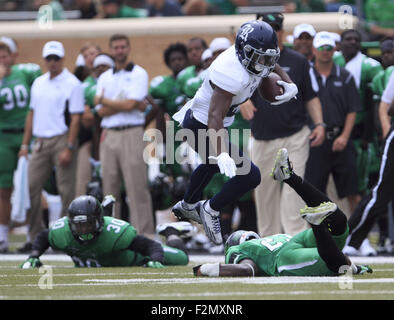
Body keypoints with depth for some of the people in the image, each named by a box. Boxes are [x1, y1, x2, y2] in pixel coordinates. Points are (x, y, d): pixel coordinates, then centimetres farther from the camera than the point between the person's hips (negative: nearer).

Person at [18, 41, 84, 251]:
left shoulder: (72, 84, -5)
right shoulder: (38, 83, 15)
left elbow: (75, 118, -9)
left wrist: (69, 148, -16)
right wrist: (25, 144, 14)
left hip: (62, 139, -6)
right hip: (40, 140, 6)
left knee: (66, 190, -4)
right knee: (31, 187, 1)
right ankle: (35, 237, 7)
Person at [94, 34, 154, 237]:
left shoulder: (138, 74, 2)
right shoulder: (104, 78, 16)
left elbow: (130, 104, -10)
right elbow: (101, 112, 5)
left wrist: (103, 100, 2)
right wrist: (123, 104, -7)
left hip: (131, 134, -5)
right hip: (108, 135, 5)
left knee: (137, 186, -9)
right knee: (110, 188, 4)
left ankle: (144, 233, -10)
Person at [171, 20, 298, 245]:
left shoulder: (251, 56, -9)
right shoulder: (233, 74, -35)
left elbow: (274, 67, 14)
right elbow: (215, 117, -39)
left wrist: (290, 85, -8)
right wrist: (222, 154, -53)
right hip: (202, 128, -10)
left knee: (212, 164, 38)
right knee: (250, 176, -12)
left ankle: (187, 206, 60)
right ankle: (211, 210, 9)